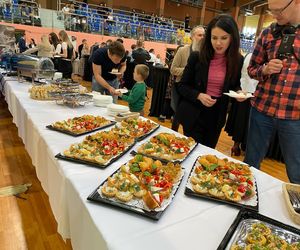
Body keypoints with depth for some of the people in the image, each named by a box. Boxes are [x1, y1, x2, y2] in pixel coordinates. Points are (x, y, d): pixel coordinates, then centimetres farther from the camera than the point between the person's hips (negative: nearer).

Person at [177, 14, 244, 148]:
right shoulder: (197, 57, -10)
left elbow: (235, 86, 11)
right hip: (193, 114, -3)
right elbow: (182, 86, -4)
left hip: (216, 117, 3)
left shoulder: (237, 60, -3)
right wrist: (199, 96, -21)